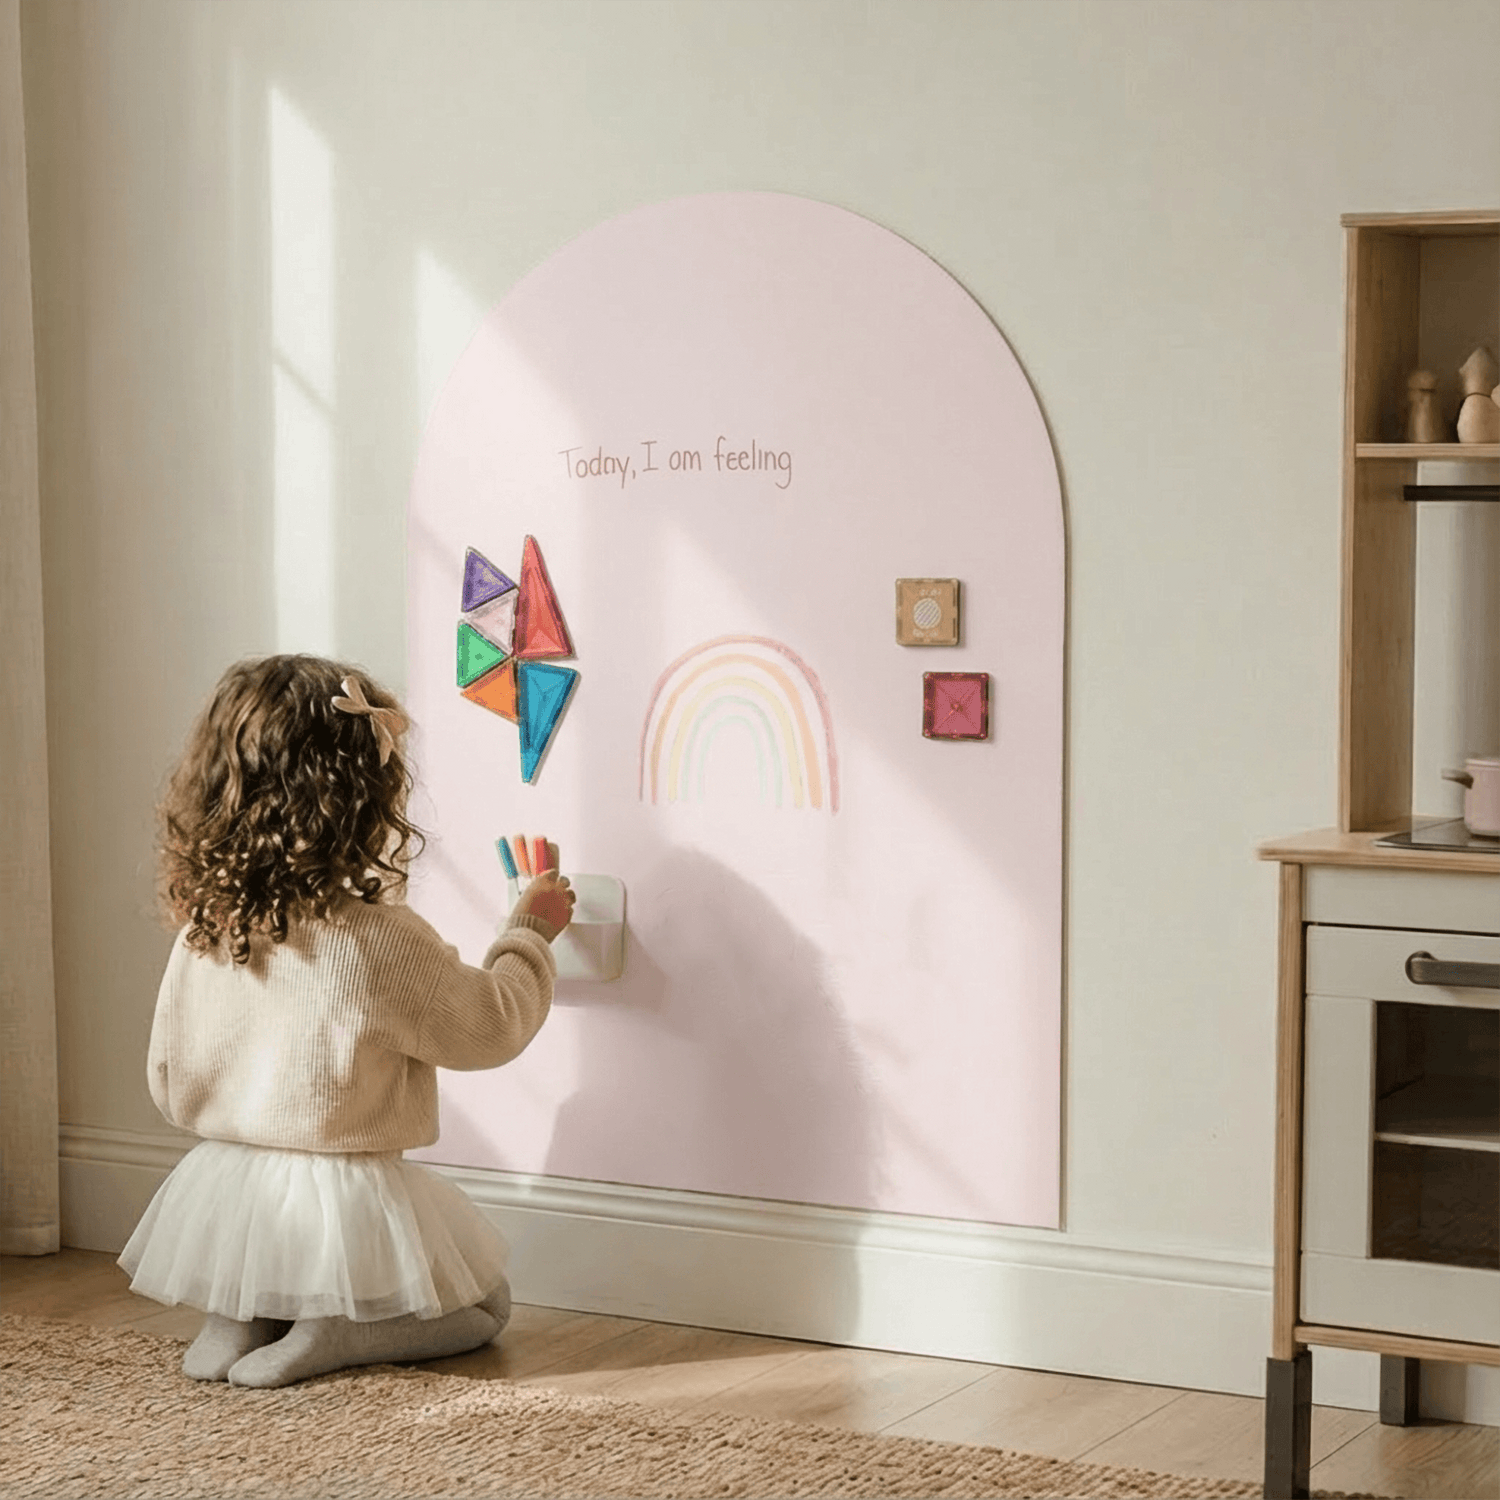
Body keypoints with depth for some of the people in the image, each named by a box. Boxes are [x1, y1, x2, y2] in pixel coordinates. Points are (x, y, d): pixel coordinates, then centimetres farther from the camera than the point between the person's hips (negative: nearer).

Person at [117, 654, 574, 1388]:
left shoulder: (200, 933, -4)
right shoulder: (383, 942, -21)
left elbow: (169, 1087, 8)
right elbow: (491, 1026, -6)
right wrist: (529, 931, 11)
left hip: (220, 1197, 5)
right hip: (344, 1203, -5)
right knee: (482, 1303, 17)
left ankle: (237, 1318, 7)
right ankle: (335, 1334, -9)